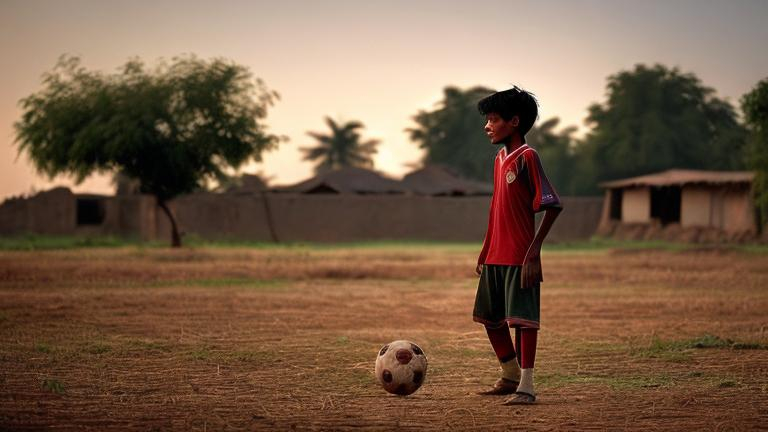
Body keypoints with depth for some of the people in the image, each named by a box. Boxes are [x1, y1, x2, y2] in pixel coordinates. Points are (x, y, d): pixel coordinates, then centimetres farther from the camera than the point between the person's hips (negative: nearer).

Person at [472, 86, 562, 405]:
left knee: (522, 318, -9)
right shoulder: (499, 159, 14)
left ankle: (526, 387, -5)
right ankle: (510, 377, 28)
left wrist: (534, 249, -21)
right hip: (495, 256, 9)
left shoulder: (527, 157, -12)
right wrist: (484, 252, 21)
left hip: (520, 257, -9)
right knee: (490, 318, 15)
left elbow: (551, 205, -16)